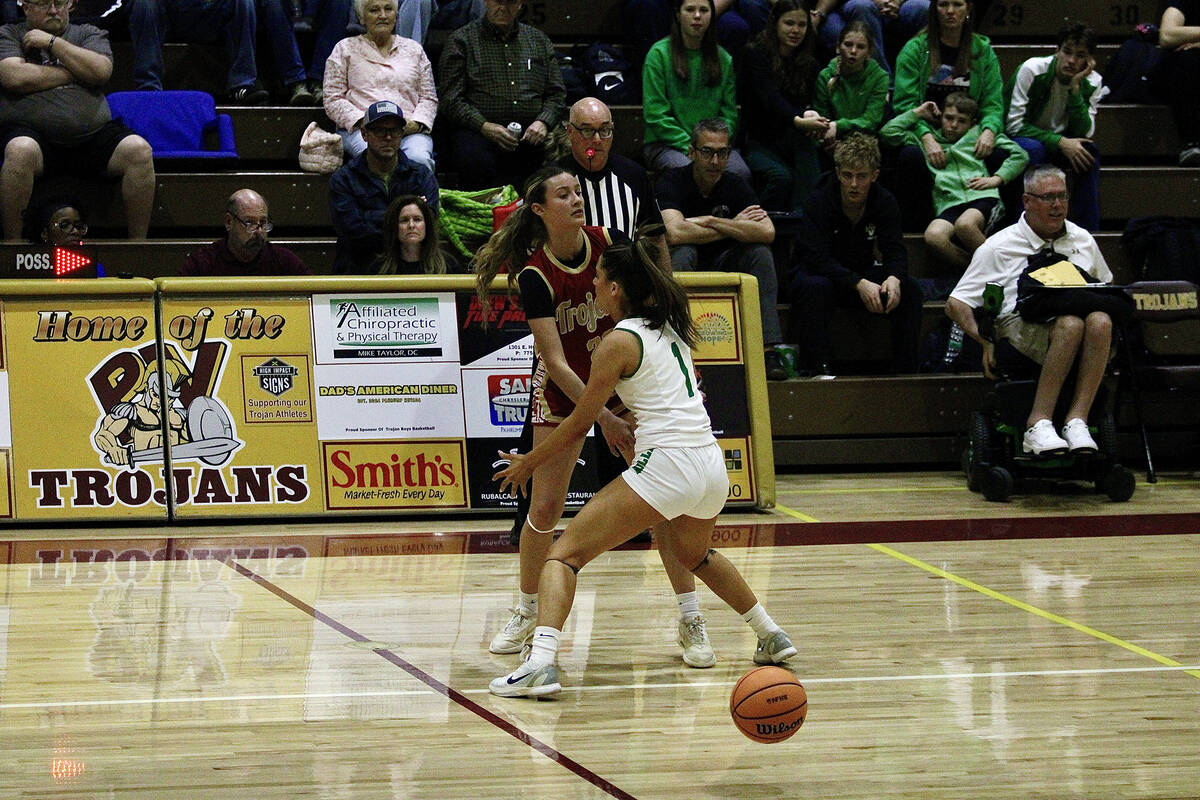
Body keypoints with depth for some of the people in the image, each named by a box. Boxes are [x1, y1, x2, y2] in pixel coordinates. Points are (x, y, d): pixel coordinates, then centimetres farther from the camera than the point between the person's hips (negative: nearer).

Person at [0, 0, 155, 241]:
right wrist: (76, 74, 1)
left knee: (139, 150, -24)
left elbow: (101, 71, -1)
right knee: (21, 150, -38)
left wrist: (52, 42, 1)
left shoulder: (89, 34, 20)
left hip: (94, 134, 3)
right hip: (33, 132, -3)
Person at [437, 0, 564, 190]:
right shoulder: (462, 40, 11)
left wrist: (543, 122, -2)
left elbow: (556, 94, 20)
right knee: (477, 161, -38)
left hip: (530, 132, 3)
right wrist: (484, 126, -14)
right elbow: (450, 99, 2)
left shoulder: (539, 40, 23)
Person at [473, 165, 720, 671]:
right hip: (564, 391, -2)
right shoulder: (535, 275, -21)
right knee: (545, 507, -3)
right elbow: (555, 362, -22)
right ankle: (527, 614, 19)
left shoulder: (609, 244, -12)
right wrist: (603, 418, -27)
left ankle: (690, 620, 2)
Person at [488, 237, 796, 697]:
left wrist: (527, 464, 12)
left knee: (565, 554, -7)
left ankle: (540, 662, -27)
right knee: (694, 555, 38)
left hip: (666, 465, -8)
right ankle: (771, 636, 45)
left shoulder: (618, 342, -4)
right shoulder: (670, 324, 14)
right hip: (712, 465, 8)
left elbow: (579, 424, 0)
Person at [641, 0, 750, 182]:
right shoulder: (659, 54, 0)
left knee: (740, 172, -29)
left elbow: (729, 114, 11)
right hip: (665, 144, -3)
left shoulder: (724, 59, 13)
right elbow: (655, 115, -6)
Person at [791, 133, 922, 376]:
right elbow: (818, 258, -28)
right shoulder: (819, 201, -20)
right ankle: (816, 366, -32)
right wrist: (859, 284, -41)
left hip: (862, 274, 4)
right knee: (814, 287, -38)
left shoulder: (884, 202, -7)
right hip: (821, 273, -4)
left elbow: (895, 250, -11)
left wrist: (894, 278, -36)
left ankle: (905, 370, -12)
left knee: (909, 289, -20)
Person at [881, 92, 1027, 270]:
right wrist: (918, 113, 26)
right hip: (949, 205, 2)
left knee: (965, 224, -39)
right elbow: (888, 132, 21)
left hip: (982, 197, -2)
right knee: (933, 235, -35)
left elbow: (1020, 155, 19)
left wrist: (996, 179, 5)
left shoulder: (978, 133, 25)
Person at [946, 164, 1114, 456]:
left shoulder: (1082, 240, 22)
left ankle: (1076, 421, -38)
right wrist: (986, 341, -8)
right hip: (1021, 327, -3)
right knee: (1071, 324, -37)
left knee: (1100, 321, -34)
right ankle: (1039, 425, -39)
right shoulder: (999, 247, 9)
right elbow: (956, 304, 6)